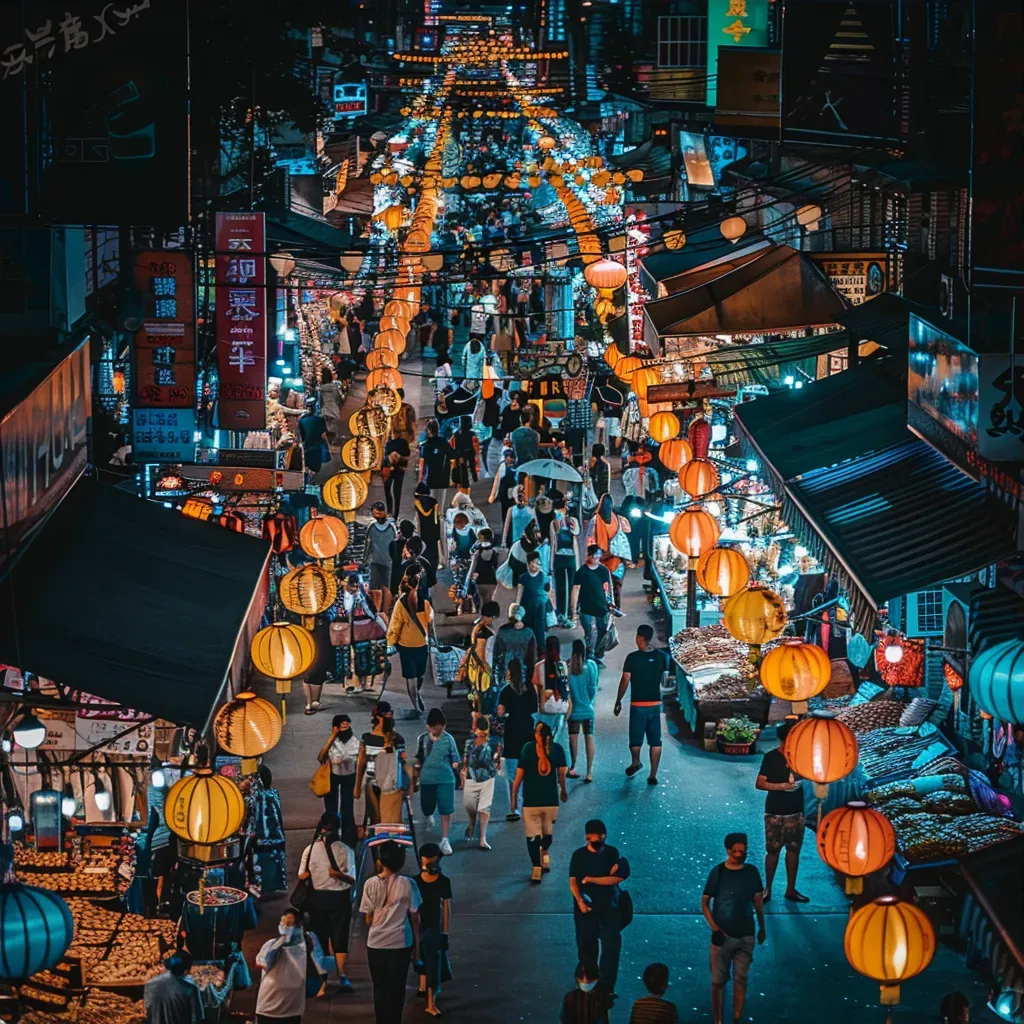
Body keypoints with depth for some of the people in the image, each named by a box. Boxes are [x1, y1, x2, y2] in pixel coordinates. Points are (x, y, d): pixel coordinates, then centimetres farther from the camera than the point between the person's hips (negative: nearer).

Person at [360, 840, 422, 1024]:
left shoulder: (371, 884, -6)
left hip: (376, 942, 0)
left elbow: (368, 919, -2)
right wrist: (416, 944, 9)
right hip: (401, 943, 0)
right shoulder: (407, 884, -7)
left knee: (380, 988, 11)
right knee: (397, 988, 9)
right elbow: (415, 917, -2)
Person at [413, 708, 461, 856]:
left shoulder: (449, 739, -5)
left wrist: (457, 776, 7)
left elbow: (454, 760, 4)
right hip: (427, 779, 1)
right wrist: (414, 781, 4)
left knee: (446, 810, -5)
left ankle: (445, 840, 4)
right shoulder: (422, 739, -4)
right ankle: (429, 816, 52)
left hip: (446, 780, -1)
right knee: (427, 809, 14)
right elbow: (417, 761, 3)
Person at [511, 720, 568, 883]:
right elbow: (561, 775, 8)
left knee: (533, 835, 3)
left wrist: (514, 797, 4)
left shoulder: (527, 748, -6)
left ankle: (537, 870, -3)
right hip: (551, 800, 2)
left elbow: (519, 776, -6)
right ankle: (545, 854, 16)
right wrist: (563, 791, 27)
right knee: (548, 831, 28)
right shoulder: (557, 749, -2)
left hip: (531, 801, -2)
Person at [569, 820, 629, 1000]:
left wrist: (590, 879, -12)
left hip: (609, 909, 0)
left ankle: (607, 988, -2)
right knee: (586, 949, 7)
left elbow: (616, 879, -10)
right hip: (585, 910, 0)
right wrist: (580, 901, -22)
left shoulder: (612, 853, 0)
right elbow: (573, 882, -7)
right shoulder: (579, 855, -2)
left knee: (611, 948, -7)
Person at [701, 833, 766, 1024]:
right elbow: (705, 902, -3)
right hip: (723, 935, -2)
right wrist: (714, 928, -11)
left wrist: (762, 928, 13)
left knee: (740, 979, 6)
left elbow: (757, 901, 10)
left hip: (746, 936, 2)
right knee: (718, 980, 1)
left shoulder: (751, 872, 0)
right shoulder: (718, 872, -8)